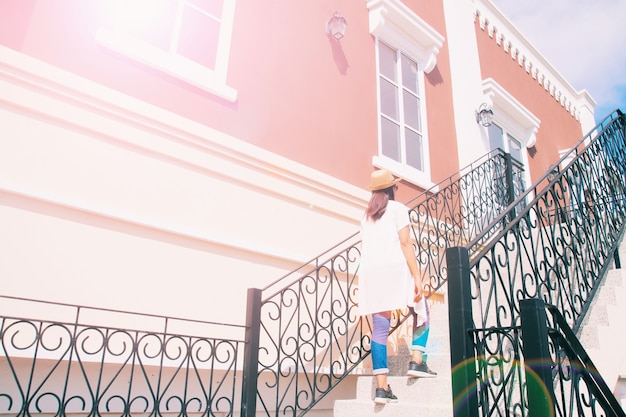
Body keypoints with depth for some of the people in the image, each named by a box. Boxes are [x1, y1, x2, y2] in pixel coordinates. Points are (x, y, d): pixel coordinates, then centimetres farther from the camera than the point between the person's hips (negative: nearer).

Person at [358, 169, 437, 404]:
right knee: (421, 313, 15)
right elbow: (405, 244, -4)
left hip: (369, 271, 5)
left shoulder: (367, 214, 22)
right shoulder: (398, 208, 6)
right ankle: (417, 361, 2)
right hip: (394, 267, -5)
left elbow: (365, 246, 15)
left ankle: (381, 387, -1)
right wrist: (417, 278, -7)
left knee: (379, 327, 2)